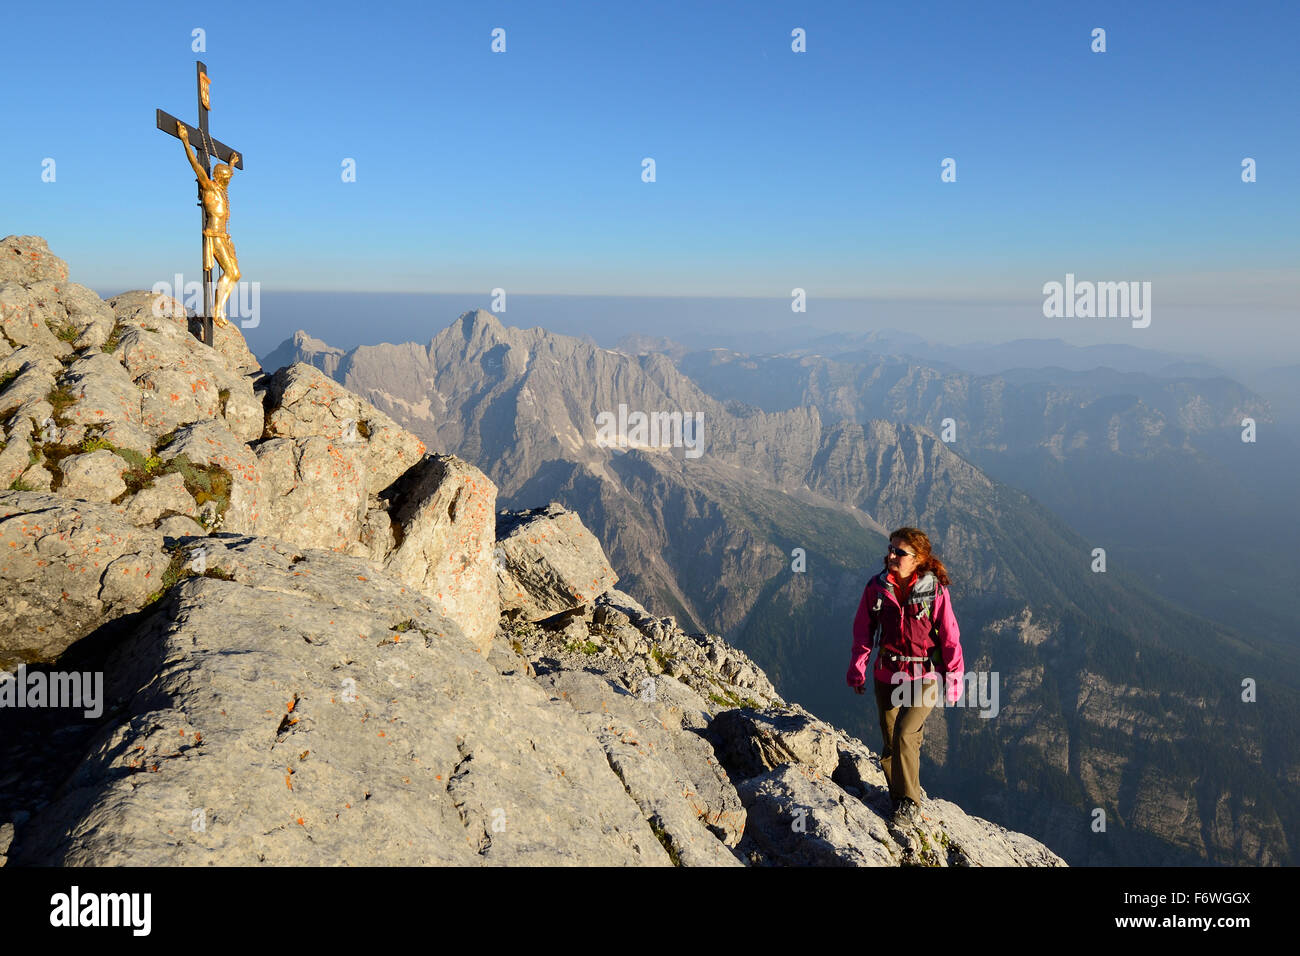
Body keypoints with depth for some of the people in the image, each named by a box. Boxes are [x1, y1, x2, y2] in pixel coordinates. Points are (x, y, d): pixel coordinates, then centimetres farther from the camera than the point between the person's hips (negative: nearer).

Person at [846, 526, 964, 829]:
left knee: (905, 734, -17)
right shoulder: (876, 587, -4)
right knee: (891, 742, 9)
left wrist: (955, 677, -1)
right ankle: (898, 795, 30)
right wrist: (857, 667, 4)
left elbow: (949, 636, -4)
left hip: (924, 678, -3)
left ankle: (910, 806, -2)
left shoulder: (935, 591, -12)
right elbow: (863, 630, 6)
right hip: (886, 676, 4)